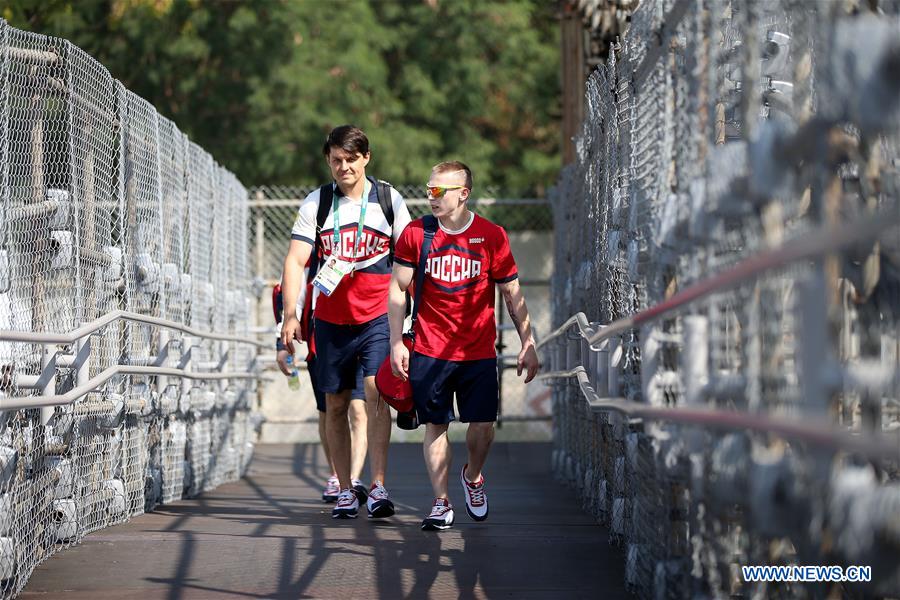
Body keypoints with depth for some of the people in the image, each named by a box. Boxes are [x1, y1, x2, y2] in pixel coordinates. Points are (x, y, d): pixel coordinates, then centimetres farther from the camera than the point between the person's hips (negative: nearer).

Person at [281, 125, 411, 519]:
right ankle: (344, 491, 15)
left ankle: (378, 487, -18)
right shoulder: (315, 203, 2)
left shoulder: (389, 199, 2)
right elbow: (295, 260, -4)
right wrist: (290, 315, -15)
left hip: (377, 316, -2)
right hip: (331, 319, 2)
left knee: (376, 391, -18)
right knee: (335, 404, 6)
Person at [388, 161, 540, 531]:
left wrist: (528, 344, 3)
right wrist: (396, 343, -2)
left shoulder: (492, 236, -1)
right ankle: (441, 503, 10)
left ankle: (472, 476, 28)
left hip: (479, 353, 0)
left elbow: (513, 295, 5)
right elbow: (398, 290, 4)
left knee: (483, 424, -2)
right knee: (435, 426, 1)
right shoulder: (415, 234, 0)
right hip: (429, 351, 0)